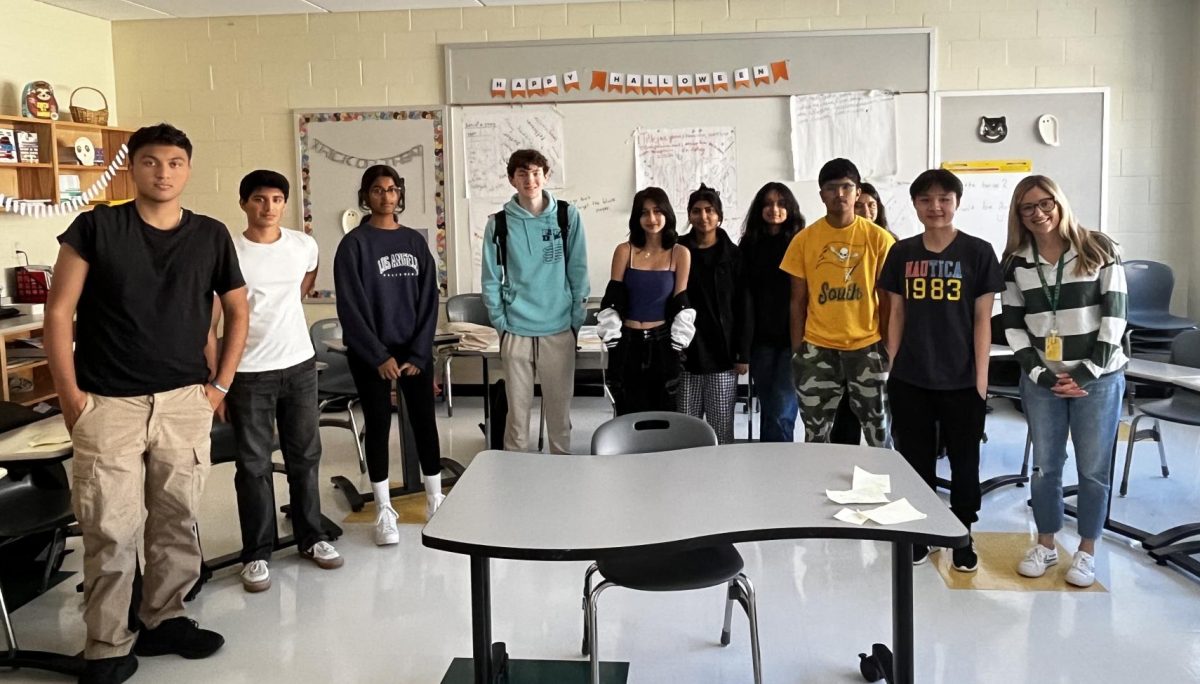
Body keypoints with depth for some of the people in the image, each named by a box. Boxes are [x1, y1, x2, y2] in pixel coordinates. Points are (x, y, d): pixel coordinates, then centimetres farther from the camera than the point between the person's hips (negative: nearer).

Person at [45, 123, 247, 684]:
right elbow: (59, 313, -2)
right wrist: (70, 396, -7)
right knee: (110, 531, 0)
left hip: (185, 403, 3)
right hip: (108, 404, -3)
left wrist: (221, 385, 8)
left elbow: (237, 311, 15)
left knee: (177, 520, 11)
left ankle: (164, 620, 29)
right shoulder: (96, 227, -2)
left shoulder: (211, 236, 5)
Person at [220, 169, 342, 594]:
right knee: (254, 465, 3)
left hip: (301, 364, 4)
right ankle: (257, 555, 15)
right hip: (248, 373, -4)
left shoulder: (304, 246, 2)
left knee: (305, 456, 13)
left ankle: (311, 538, 27)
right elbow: (209, 320, -9)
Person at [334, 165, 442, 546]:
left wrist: (418, 353, -4)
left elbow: (429, 300, 4)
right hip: (371, 353, -3)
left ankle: (436, 500, 20)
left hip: (415, 350, 3)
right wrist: (379, 356, -13)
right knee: (378, 425, 3)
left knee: (424, 421, 6)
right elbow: (351, 307, -9)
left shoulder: (415, 241, 7)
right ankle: (384, 511, 14)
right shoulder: (354, 244, -4)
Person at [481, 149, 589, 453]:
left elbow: (578, 272, 3)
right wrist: (500, 322, -2)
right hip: (516, 330, 0)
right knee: (518, 406, 7)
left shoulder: (567, 216, 0)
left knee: (560, 405, 9)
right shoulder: (499, 223, 0)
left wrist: (576, 320, 0)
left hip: (559, 328, 0)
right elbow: (490, 279, 4)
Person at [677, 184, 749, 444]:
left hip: (722, 351, 0)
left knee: (721, 427, 3)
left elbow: (743, 308, 3)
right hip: (685, 350, 0)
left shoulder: (733, 256, 4)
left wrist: (744, 354, -2)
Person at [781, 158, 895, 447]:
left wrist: (889, 347, 0)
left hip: (867, 347, 0)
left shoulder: (878, 238, -2)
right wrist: (796, 351, 1)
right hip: (817, 349, 1)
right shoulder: (804, 239, 0)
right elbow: (798, 301, 4)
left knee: (879, 432, 7)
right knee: (815, 435, 8)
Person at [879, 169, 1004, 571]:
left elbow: (982, 319, -3)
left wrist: (981, 378, -7)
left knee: (964, 461, 10)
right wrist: (892, 368, 4)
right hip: (909, 379, 2)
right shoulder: (902, 253, 4)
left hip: (961, 380, -2)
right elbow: (897, 314, 8)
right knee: (915, 459, 11)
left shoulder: (978, 252, -3)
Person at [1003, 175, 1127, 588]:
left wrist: (1089, 372, -12)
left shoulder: (1099, 250, -4)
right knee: (1045, 466, 9)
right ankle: (1045, 544, 25)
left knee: (1093, 468, 5)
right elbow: (1012, 325, 3)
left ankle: (1087, 551, 20)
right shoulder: (1016, 263, 2)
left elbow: (1115, 314, -6)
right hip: (1041, 380, 2)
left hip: (1099, 378, -2)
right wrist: (1039, 373, -8)